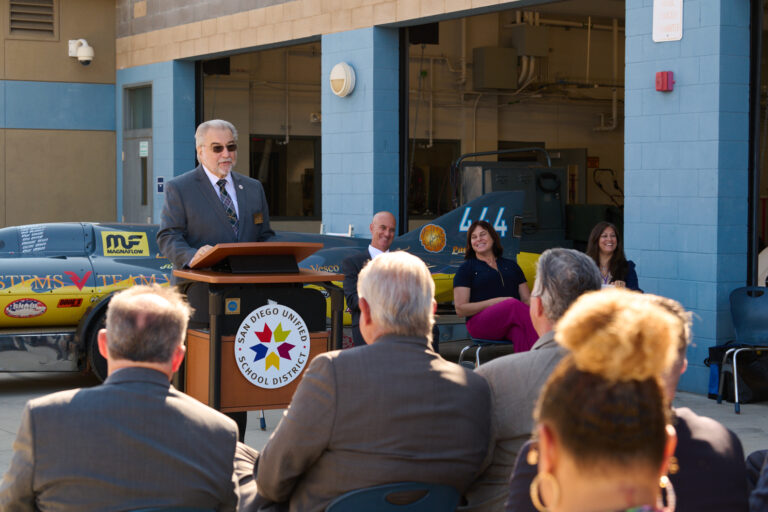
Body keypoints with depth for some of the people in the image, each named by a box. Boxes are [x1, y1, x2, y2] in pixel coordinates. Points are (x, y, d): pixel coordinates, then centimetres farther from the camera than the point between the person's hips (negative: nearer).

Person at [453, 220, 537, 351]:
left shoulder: (511, 265, 27)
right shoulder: (466, 268, 14)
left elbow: (527, 299, 22)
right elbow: (460, 309, 3)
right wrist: (497, 301, -8)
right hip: (480, 322, -4)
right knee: (514, 305, -36)